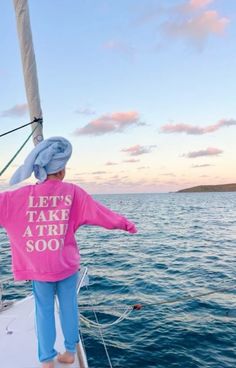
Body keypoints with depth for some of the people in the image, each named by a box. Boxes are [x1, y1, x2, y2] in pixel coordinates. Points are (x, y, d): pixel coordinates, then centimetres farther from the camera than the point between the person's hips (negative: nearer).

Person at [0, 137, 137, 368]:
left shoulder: (23, 195, -8)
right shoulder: (72, 192, -11)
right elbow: (98, 212, -5)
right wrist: (125, 224, 7)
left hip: (38, 267, 1)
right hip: (67, 265, 0)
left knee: (44, 311, 15)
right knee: (69, 308, 16)